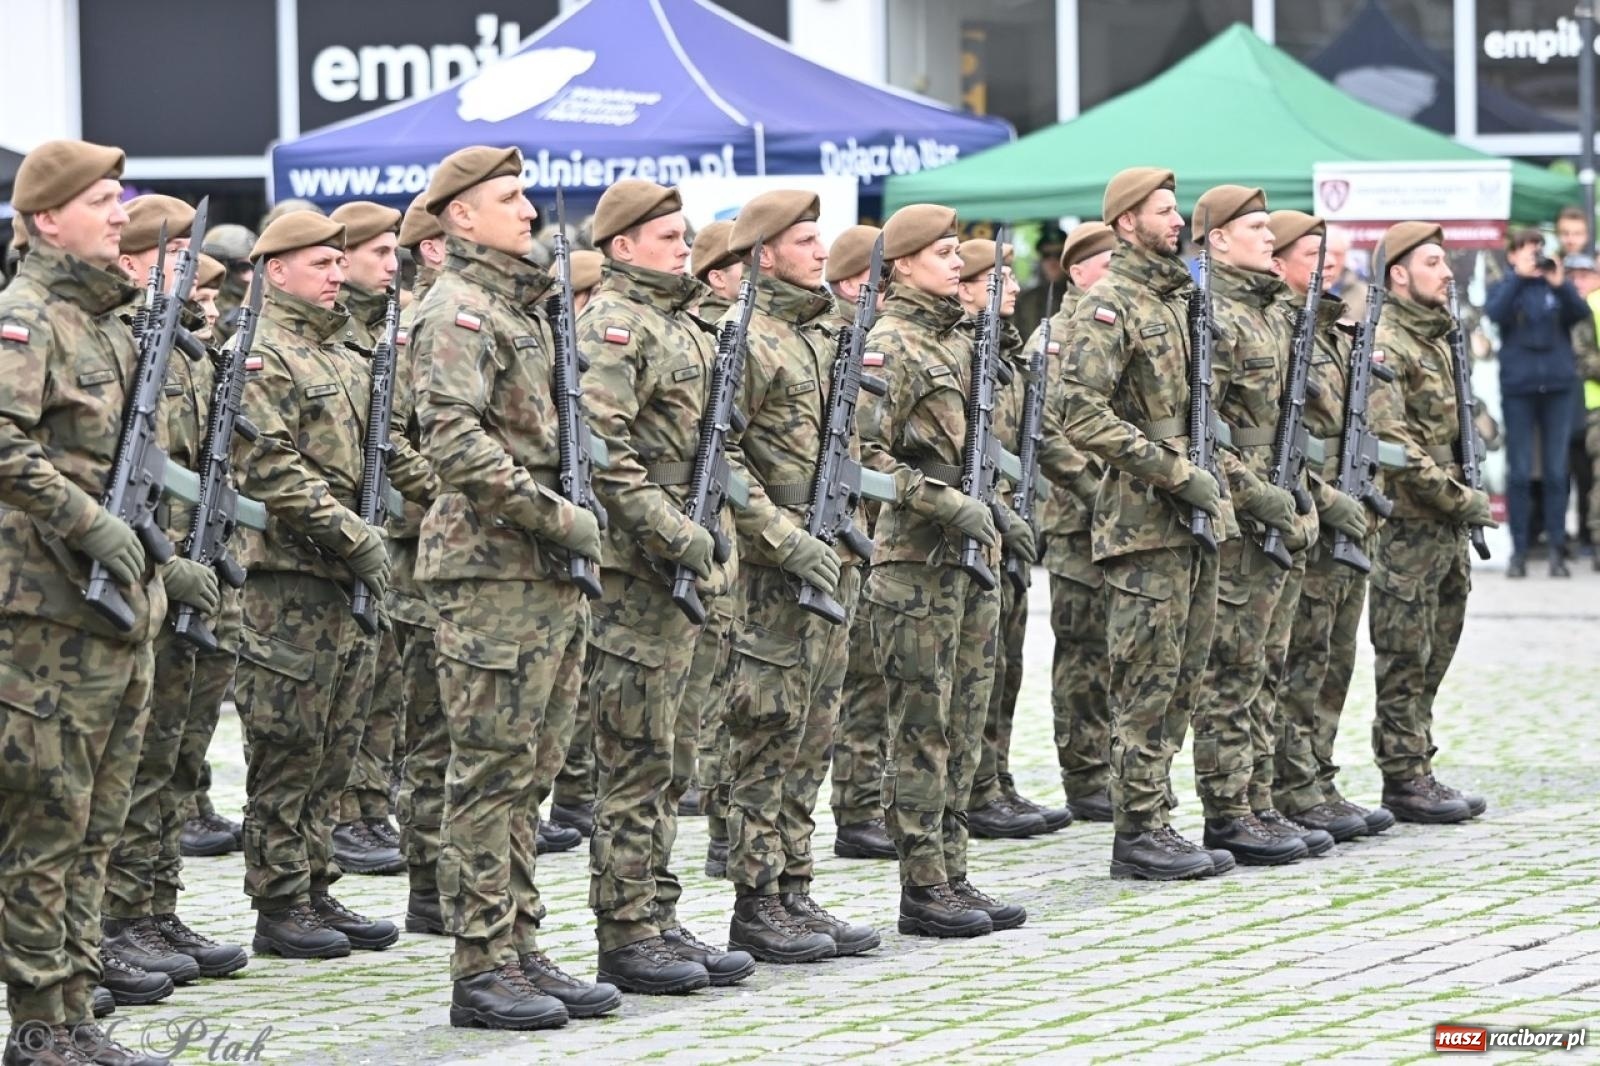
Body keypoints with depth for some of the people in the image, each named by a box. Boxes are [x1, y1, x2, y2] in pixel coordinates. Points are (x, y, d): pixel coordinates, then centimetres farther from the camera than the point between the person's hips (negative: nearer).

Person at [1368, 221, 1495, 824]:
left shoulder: (1438, 340, 17)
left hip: (1446, 529, 9)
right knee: (1404, 662, -4)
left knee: (1433, 659, 12)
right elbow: (1391, 443, -21)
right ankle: (1405, 781, 1)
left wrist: (1469, 494, 11)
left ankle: (1416, 774, 17)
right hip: (1405, 530, -9)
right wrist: (1461, 500, -18)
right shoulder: (1384, 345, -13)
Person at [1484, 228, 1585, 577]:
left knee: (1556, 472, 0)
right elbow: (1494, 313, -11)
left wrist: (1559, 284, -19)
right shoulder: (1505, 287, 9)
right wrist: (1519, 276, -13)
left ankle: (1557, 548, 2)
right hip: (1518, 387, -1)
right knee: (1519, 473, -2)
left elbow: (1580, 313, -6)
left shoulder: (1557, 287, 10)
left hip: (1557, 387, 1)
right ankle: (1519, 549, 1)